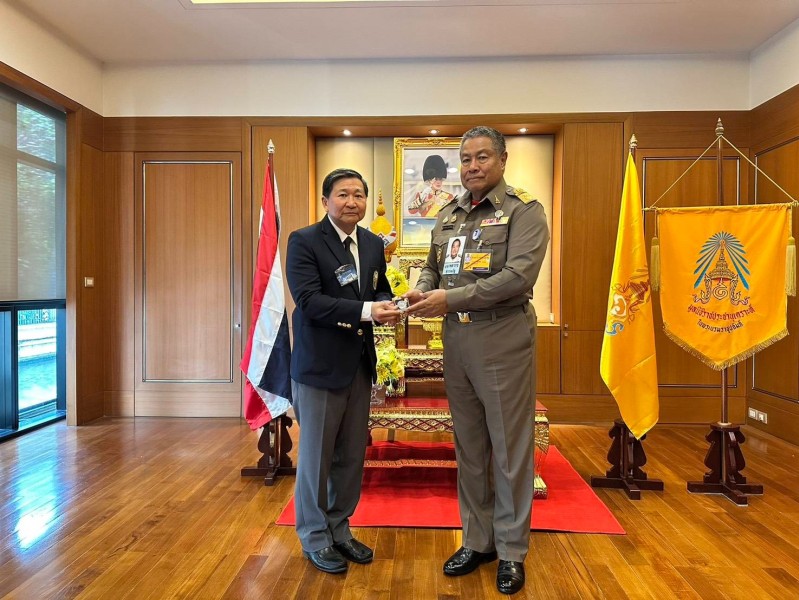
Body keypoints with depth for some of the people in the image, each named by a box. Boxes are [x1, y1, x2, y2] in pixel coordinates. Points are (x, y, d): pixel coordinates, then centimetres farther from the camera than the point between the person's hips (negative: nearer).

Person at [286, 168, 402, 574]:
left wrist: (387, 307, -11)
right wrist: (365, 310, -30)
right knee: (316, 455, 8)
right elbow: (308, 301, -21)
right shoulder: (304, 241, -10)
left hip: (360, 363, 6)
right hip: (319, 364, -6)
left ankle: (339, 528, 34)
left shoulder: (374, 244, 9)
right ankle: (314, 537, 27)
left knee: (352, 454, 15)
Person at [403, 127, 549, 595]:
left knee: (509, 448, 5)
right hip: (456, 338, 6)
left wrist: (451, 298, -21)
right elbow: (433, 266, 18)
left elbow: (519, 276, -18)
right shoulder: (448, 215, 13)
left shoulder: (524, 211, -6)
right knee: (469, 446, 14)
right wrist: (422, 291, -5)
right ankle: (477, 541, 31)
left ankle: (512, 552, 23)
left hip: (504, 339, -5)